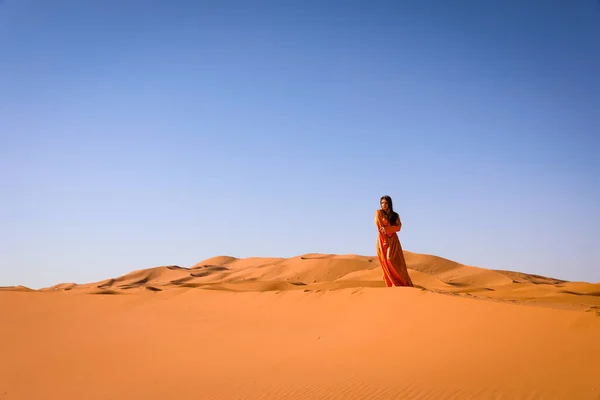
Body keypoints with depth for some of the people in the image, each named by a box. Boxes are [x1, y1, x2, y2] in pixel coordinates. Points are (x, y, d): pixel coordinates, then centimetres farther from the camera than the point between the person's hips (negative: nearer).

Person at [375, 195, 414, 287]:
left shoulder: (395, 215, 13)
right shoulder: (379, 213, 4)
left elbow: (398, 227, -1)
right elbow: (379, 228, -4)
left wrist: (386, 229, -15)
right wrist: (384, 241, -12)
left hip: (393, 240, 2)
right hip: (383, 239, -2)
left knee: (396, 262, -10)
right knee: (386, 262, -8)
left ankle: (404, 283, -10)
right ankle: (391, 285, -8)